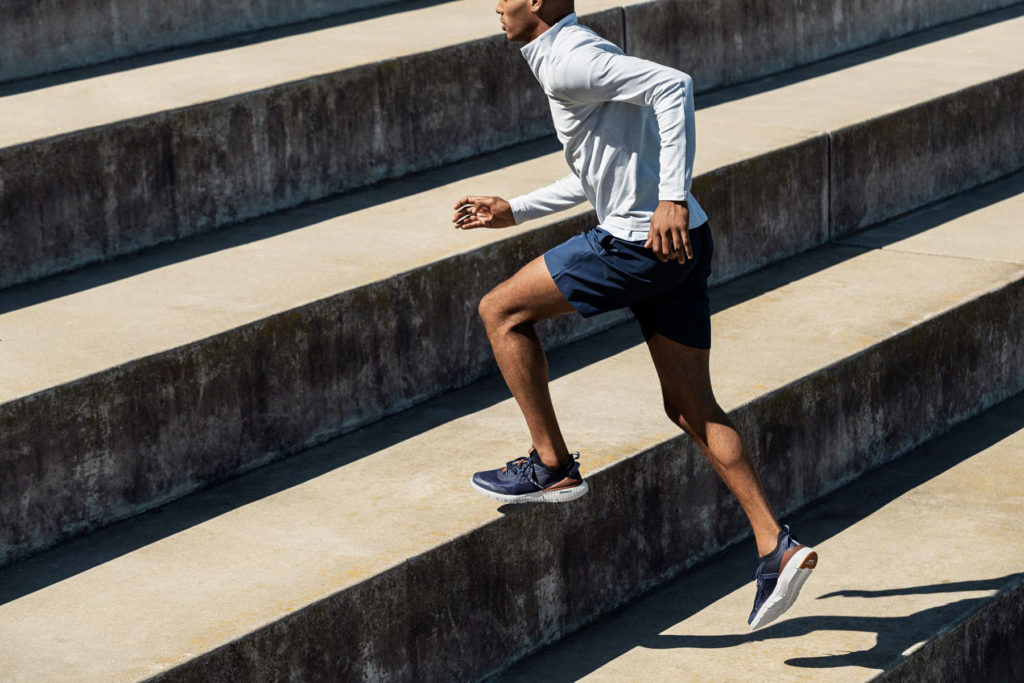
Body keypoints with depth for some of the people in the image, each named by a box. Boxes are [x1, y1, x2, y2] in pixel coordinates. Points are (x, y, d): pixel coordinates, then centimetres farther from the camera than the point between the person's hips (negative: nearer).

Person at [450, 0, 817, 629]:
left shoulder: (568, 61, -13)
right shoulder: (575, 54, 20)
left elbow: (673, 85, -26)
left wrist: (673, 198, -30)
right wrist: (514, 212, 32)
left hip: (642, 244, -10)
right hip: (681, 246, 10)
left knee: (502, 311, 6)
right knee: (691, 409, 11)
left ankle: (552, 465, 11)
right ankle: (777, 548, 7)